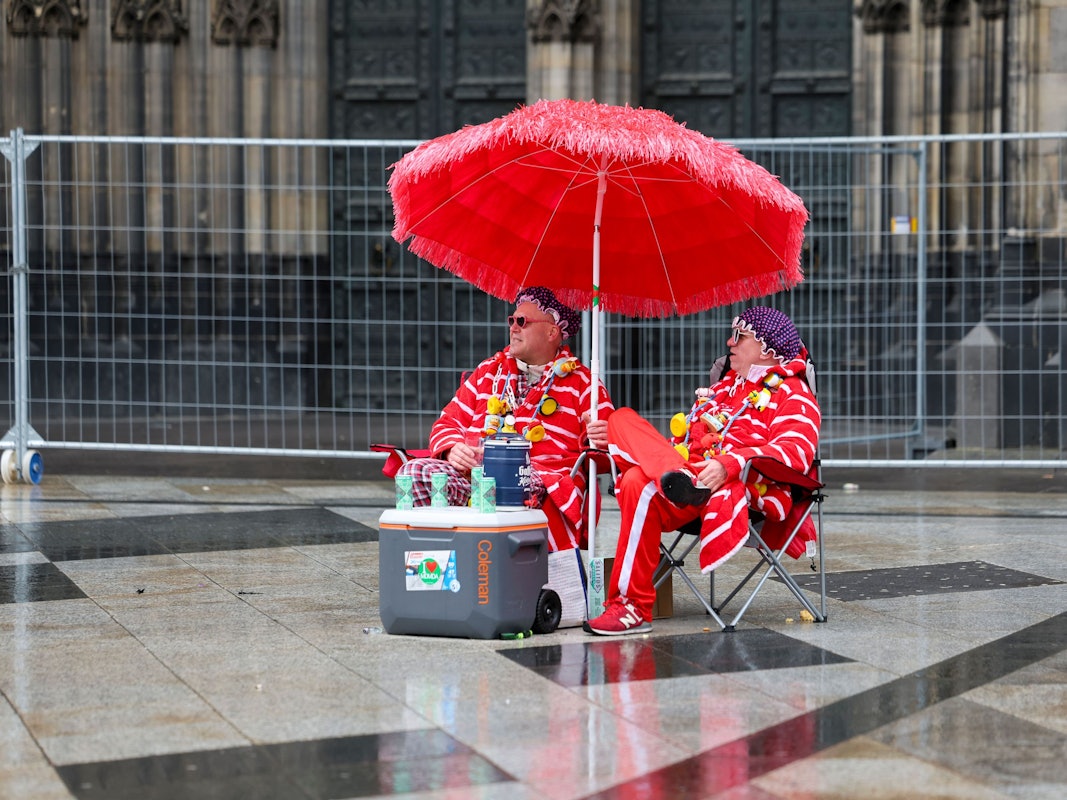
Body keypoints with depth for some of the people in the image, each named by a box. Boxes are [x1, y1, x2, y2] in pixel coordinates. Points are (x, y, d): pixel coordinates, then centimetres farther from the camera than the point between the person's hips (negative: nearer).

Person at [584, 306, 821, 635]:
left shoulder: (792, 394, 4)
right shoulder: (725, 386, 31)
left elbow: (796, 449, -15)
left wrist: (728, 464, -28)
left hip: (738, 489, -8)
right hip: (690, 474, 8)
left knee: (642, 485, -34)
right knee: (623, 419, -11)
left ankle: (632, 607, -34)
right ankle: (674, 475, -42)